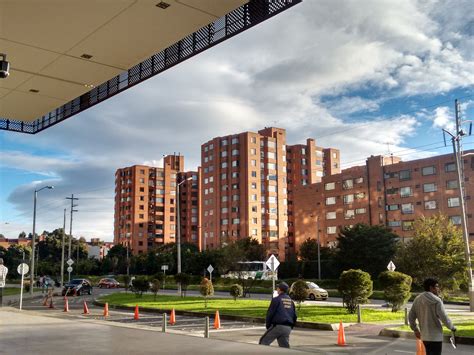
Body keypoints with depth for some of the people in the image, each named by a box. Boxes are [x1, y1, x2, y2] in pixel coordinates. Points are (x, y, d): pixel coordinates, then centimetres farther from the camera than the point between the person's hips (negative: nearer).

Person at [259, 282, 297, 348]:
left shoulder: (276, 299, -6)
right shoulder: (291, 301, 14)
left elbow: (270, 313, -6)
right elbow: (294, 315, 16)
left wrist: (267, 325, 5)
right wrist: (291, 326, 23)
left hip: (277, 326, -6)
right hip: (288, 328, 6)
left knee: (263, 342, 4)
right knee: (285, 347, 10)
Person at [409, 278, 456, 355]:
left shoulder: (417, 299, 5)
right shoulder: (436, 301, -16)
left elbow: (411, 316, 9)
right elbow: (444, 318, -16)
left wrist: (415, 330, 20)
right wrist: (452, 327, 3)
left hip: (424, 336, 7)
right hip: (435, 337, -7)